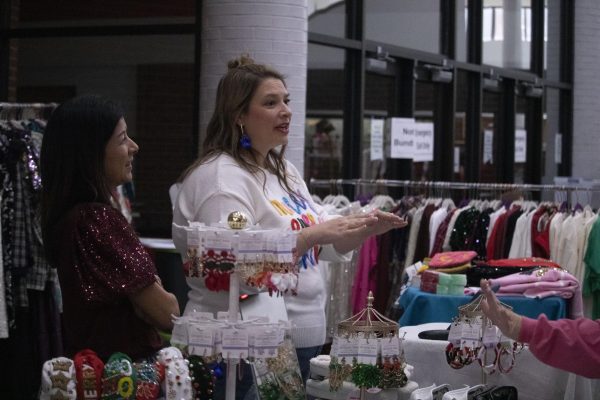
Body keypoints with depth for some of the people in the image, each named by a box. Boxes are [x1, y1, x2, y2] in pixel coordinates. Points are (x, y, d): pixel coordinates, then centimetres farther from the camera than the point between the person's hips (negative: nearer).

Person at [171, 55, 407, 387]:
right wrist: (313, 234, -25)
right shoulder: (221, 176, -14)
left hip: (303, 342, 9)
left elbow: (327, 246, 20)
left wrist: (365, 229, 0)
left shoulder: (285, 172, 15)